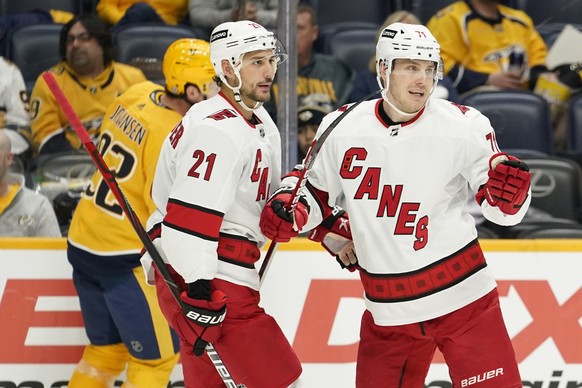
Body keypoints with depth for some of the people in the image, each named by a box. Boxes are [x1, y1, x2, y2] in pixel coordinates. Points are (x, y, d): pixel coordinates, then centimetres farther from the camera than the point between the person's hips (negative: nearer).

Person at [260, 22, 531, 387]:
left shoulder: (465, 127, -8)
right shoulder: (341, 127, -2)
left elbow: (502, 210, -3)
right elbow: (316, 192, 14)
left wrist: (510, 191, -25)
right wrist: (287, 207, -6)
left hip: (462, 299, -2)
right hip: (387, 312, 2)